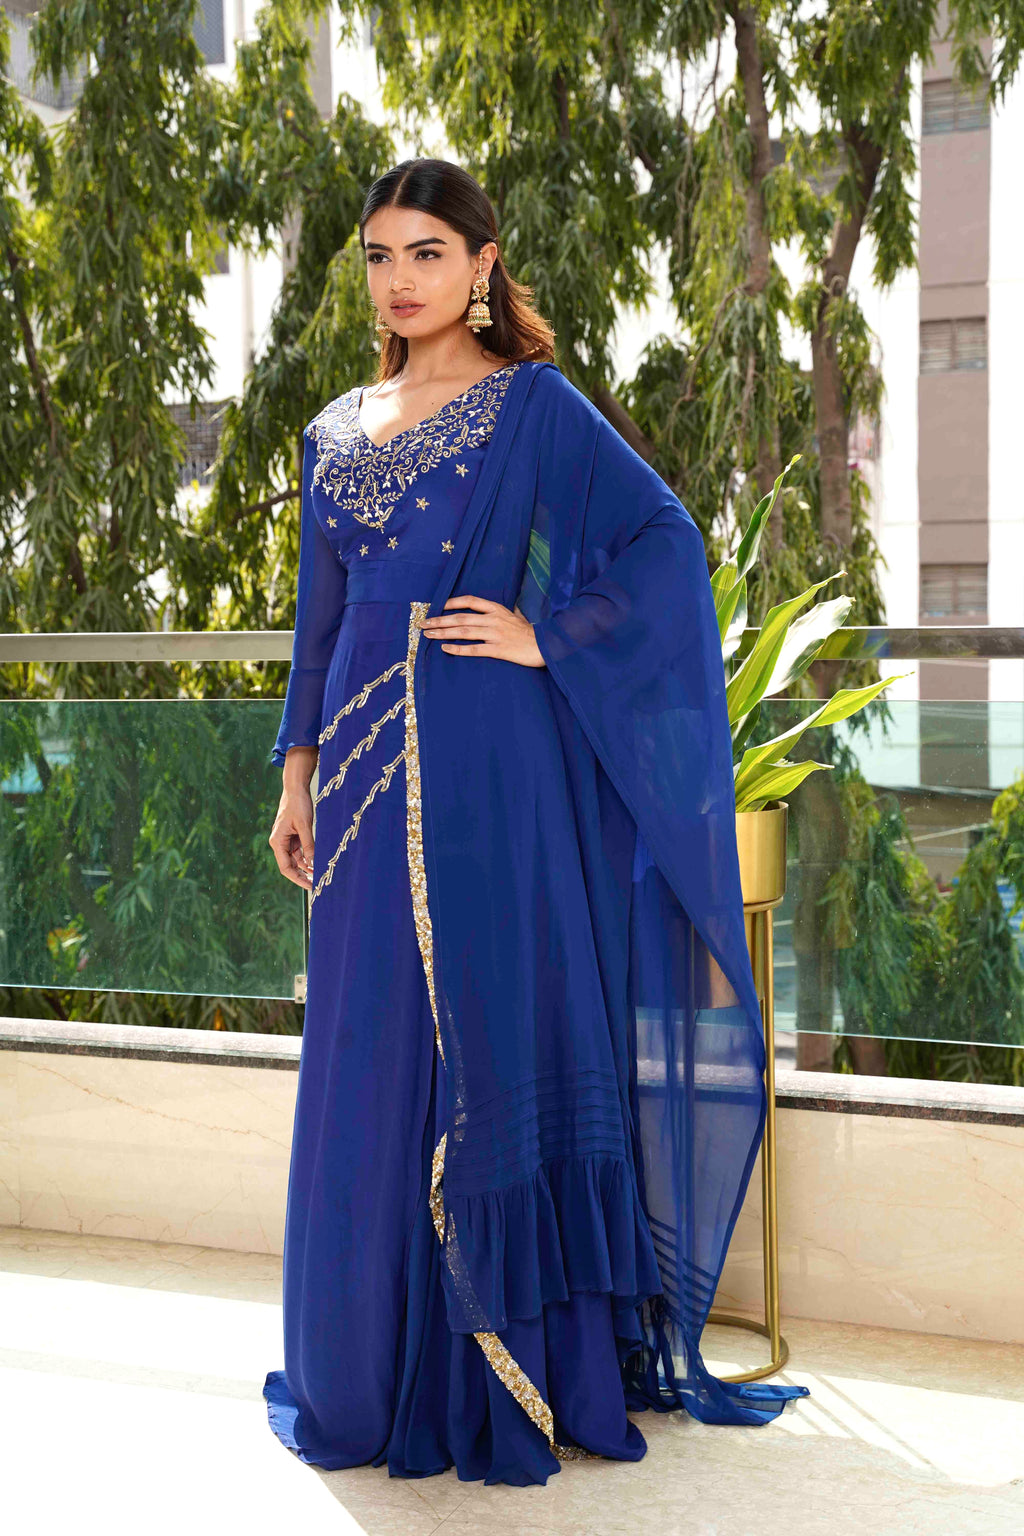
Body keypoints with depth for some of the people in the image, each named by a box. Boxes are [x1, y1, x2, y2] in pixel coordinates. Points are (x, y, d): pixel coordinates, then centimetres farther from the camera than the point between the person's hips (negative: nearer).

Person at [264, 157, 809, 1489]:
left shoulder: (533, 404, -1)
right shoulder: (338, 433, 16)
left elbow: (666, 541, -9)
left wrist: (548, 639, -13)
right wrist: (299, 775, 12)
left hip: (492, 767, -5)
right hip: (373, 772, 6)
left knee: (505, 1041, -2)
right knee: (372, 1065, 8)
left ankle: (521, 1373, 7)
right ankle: (377, 1365, 20)